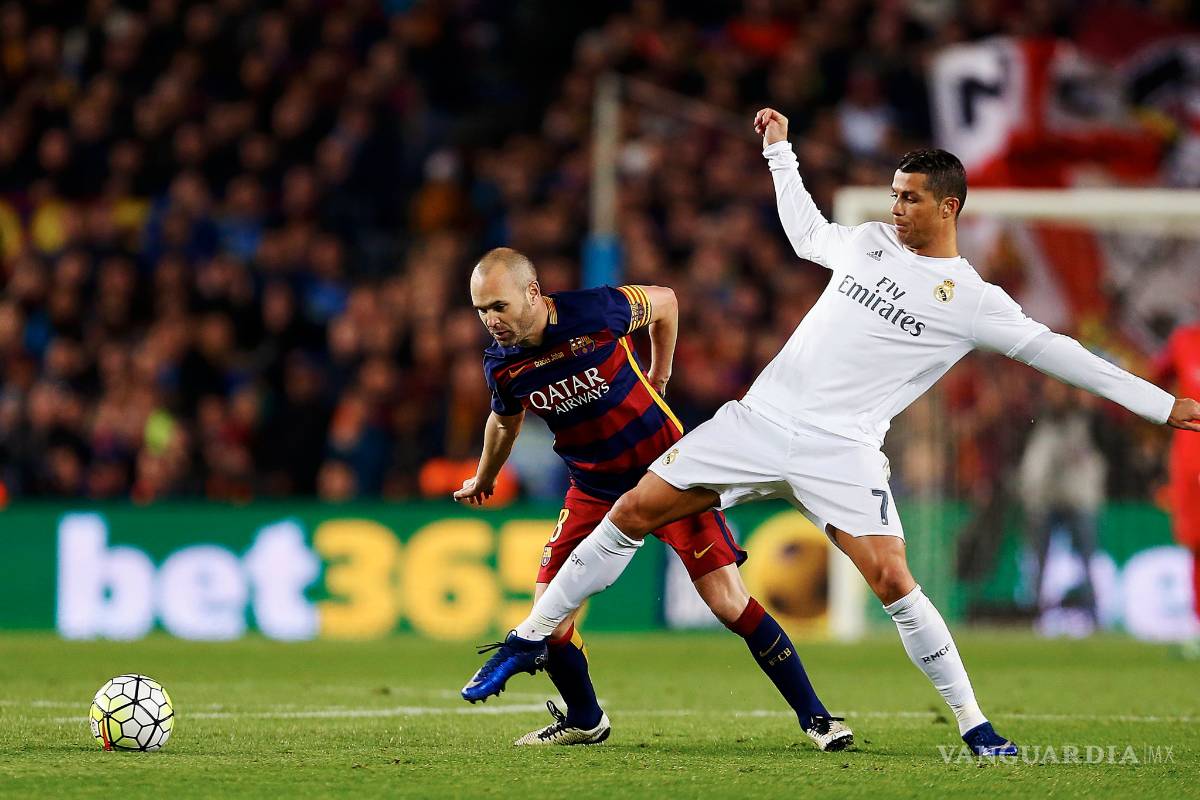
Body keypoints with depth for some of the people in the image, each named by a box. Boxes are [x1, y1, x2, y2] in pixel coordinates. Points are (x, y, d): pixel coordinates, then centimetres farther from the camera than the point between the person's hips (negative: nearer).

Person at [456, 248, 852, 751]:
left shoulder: (596, 312, -24)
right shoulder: (501, 365, -11)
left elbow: (664, 301, -1)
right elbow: (504, 421, 13)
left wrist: (659, 377, 10)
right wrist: (483, 480, 29)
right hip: (595, 491, 4)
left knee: (729, 603, -10)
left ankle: (813, 715, 1)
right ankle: (584, 721, 18)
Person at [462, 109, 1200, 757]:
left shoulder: (972, 301, -2)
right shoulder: (869, 242, 12)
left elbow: (1053, 351, -2)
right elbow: (806, 231, 33)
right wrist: (780, 152, 38)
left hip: (842, 449, -4)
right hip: (763, 417, 4)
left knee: (891, 578, -20)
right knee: (635, 510, -1)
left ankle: (974, 726, -6)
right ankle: (535, 637, 12)